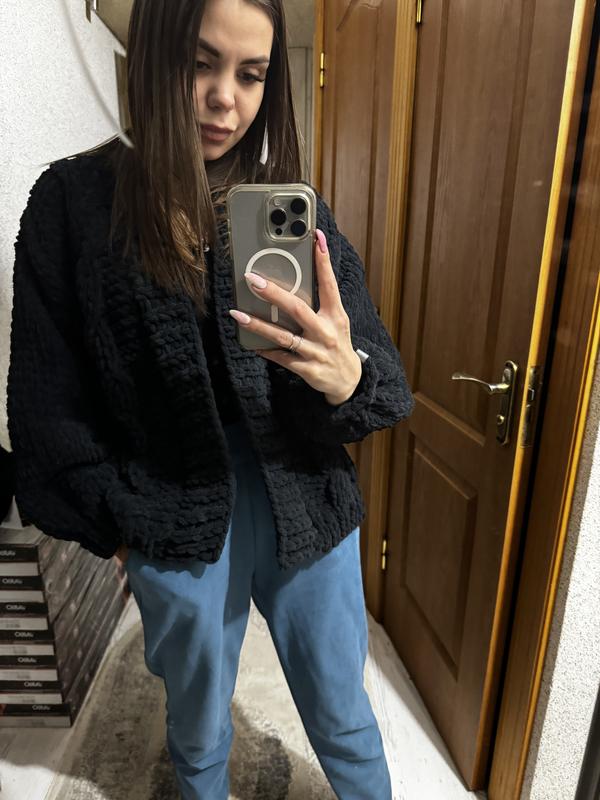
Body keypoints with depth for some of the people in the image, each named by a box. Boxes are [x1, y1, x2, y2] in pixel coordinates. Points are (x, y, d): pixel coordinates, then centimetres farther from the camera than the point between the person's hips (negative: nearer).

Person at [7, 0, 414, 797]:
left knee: (345, 720, 23)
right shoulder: (75, 201, -6)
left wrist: (346, 377, -28)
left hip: (307, 509, 1)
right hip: (177, 523, 0)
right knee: (199, 727, 27)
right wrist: (118, 522, -3)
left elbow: (384, 379, -6)